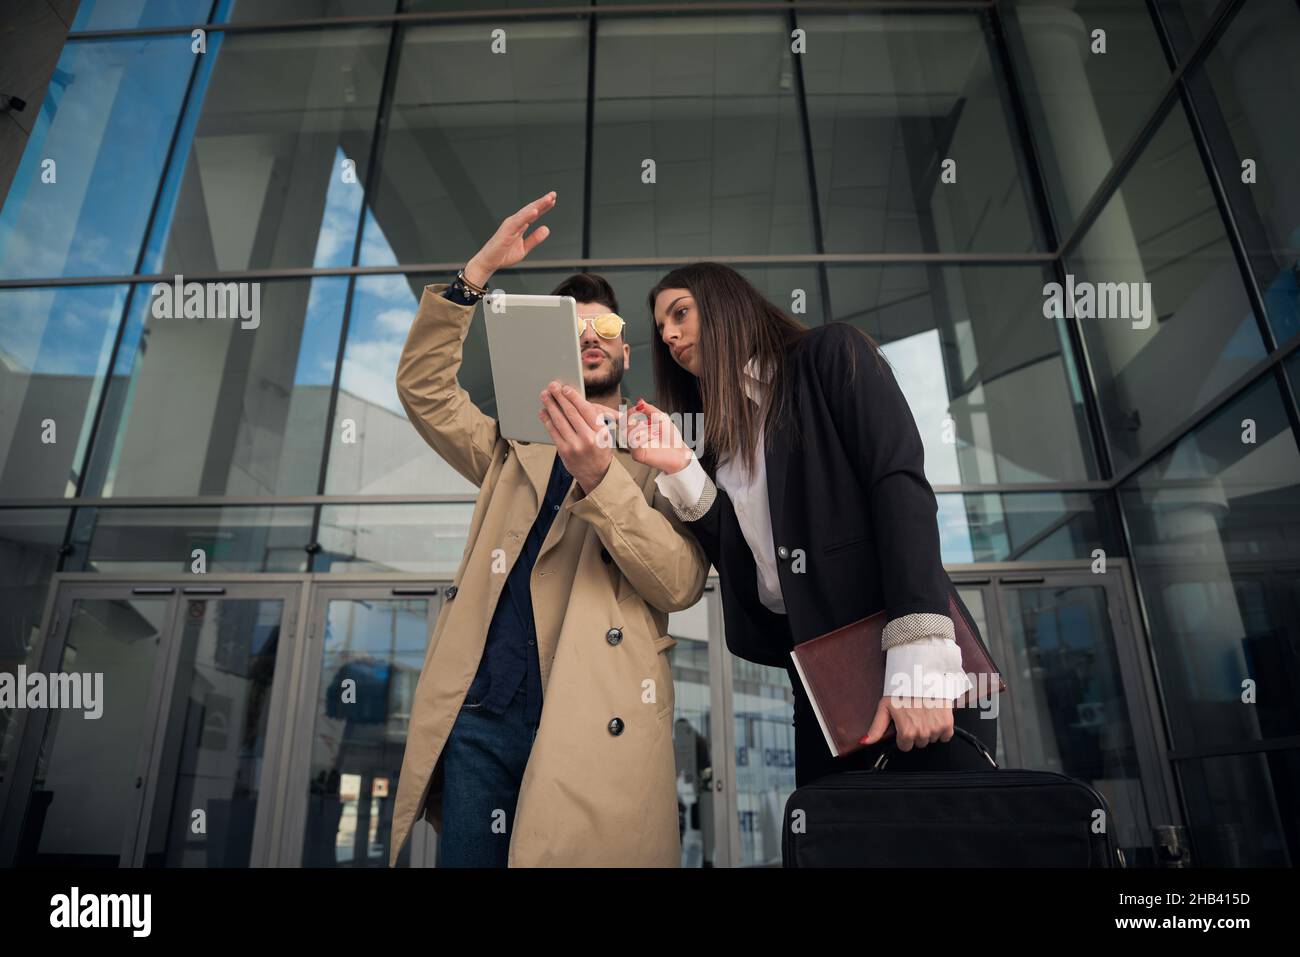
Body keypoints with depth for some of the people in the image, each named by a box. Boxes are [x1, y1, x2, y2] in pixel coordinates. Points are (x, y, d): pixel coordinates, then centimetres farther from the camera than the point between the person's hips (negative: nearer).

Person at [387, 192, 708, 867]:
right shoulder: (516, 448, 21)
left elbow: (681, 583, -6)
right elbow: (423, 387, 9)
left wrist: (598, 477, -19)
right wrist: (477, 273, 1)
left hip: (594, 727, -3)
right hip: (481, 714, 3)